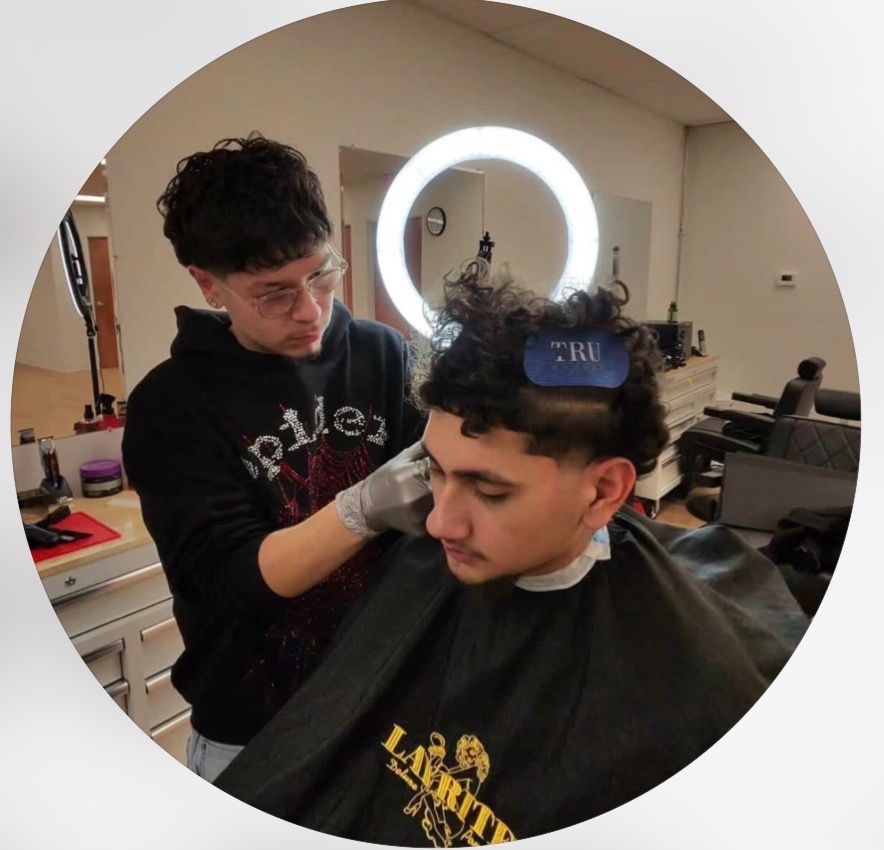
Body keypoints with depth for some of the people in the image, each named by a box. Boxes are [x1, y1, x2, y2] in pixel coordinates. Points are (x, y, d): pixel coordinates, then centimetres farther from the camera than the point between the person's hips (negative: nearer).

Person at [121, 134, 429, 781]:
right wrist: (362, 509, -36)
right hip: (256, 721, -2)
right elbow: (230, 575, -20)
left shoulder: (382, 353, -9)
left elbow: (427, 484, -4)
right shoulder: (172, 405, -15)